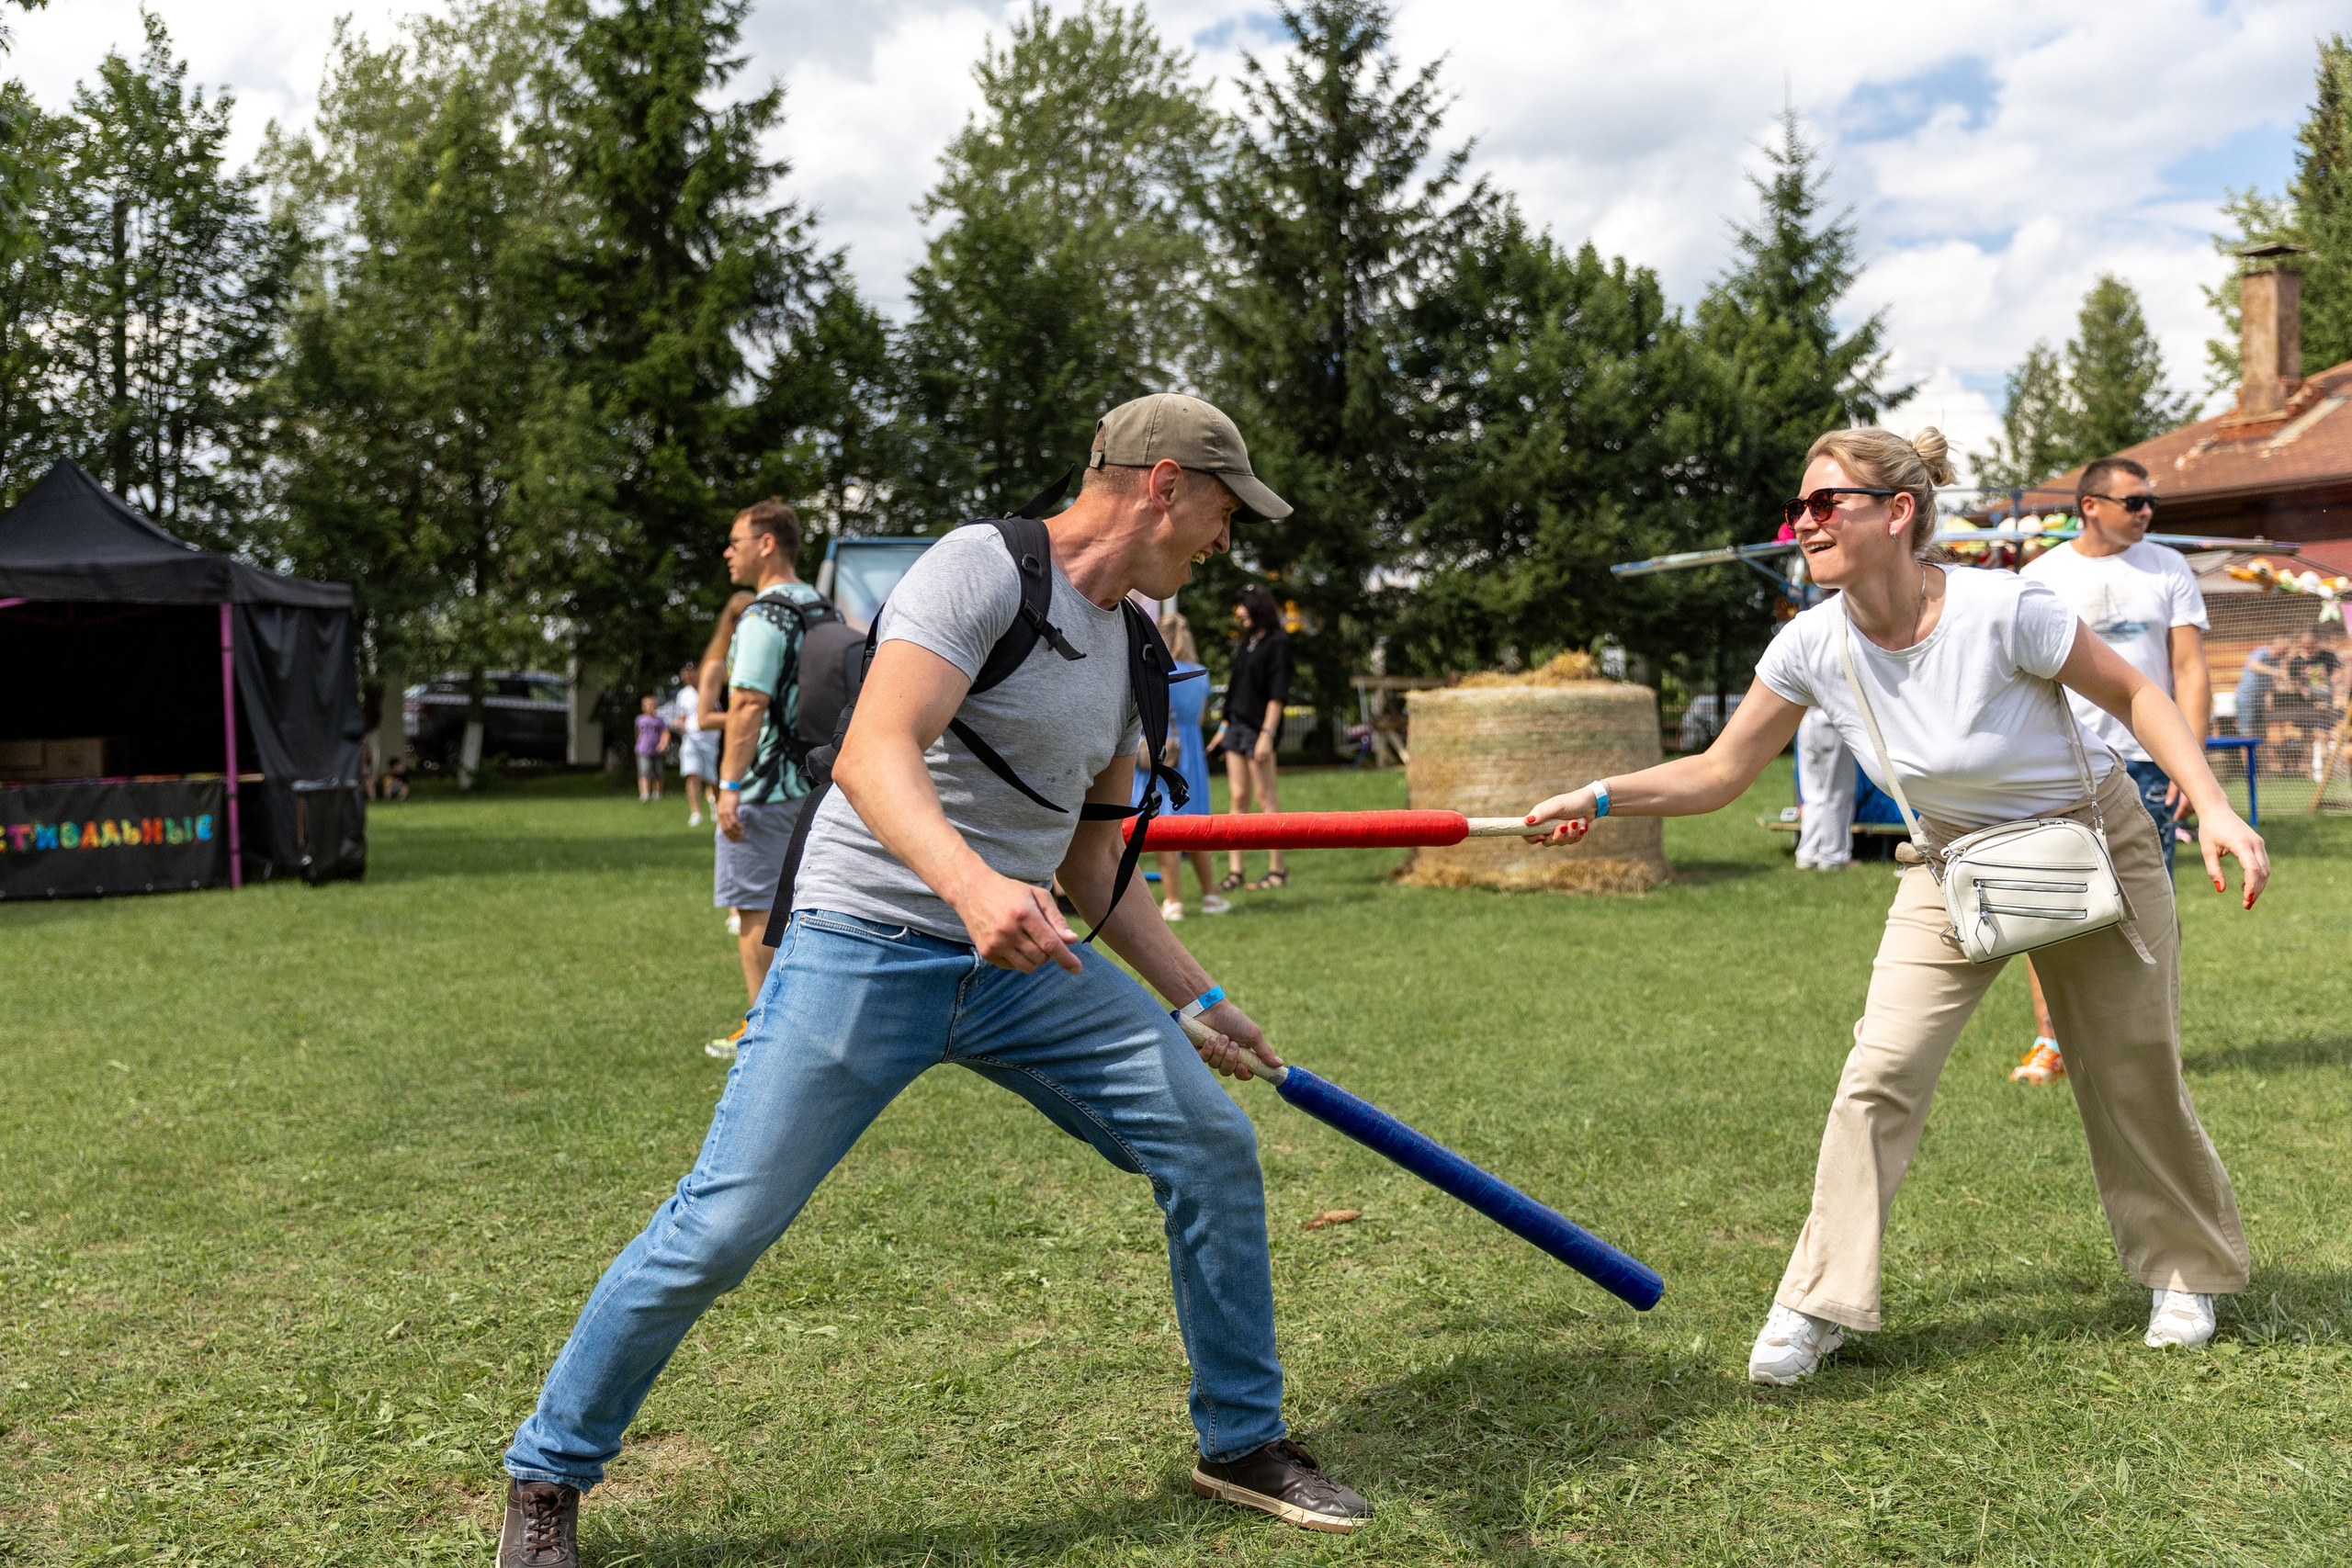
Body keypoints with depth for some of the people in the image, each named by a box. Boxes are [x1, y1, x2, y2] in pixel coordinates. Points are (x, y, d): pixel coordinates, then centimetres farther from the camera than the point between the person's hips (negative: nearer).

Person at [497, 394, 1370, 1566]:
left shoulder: (1128, 645, 12)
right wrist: (971, 882, -45)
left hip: (1025, 955, 8)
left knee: (1214, 1148, 3)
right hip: (864, 947, -7)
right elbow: (872, 754, -28)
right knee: (721, 1229, -10)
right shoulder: (984, 568, -14)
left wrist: (1198, 999, 16)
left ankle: (1241, 1441, 22)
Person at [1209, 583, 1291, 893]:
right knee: (1239, 797, 5)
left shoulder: (1277, 643, -7)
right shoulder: (1245, 643, 17)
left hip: (1259, 727, -8)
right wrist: (1225, 725, 18)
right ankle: (1234, 871, 6)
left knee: (1266, 797, -3)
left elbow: (1278, 692, -13)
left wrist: (1267, 733, -18)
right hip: (1236, 725, 8)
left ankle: (1277, 870, 3)